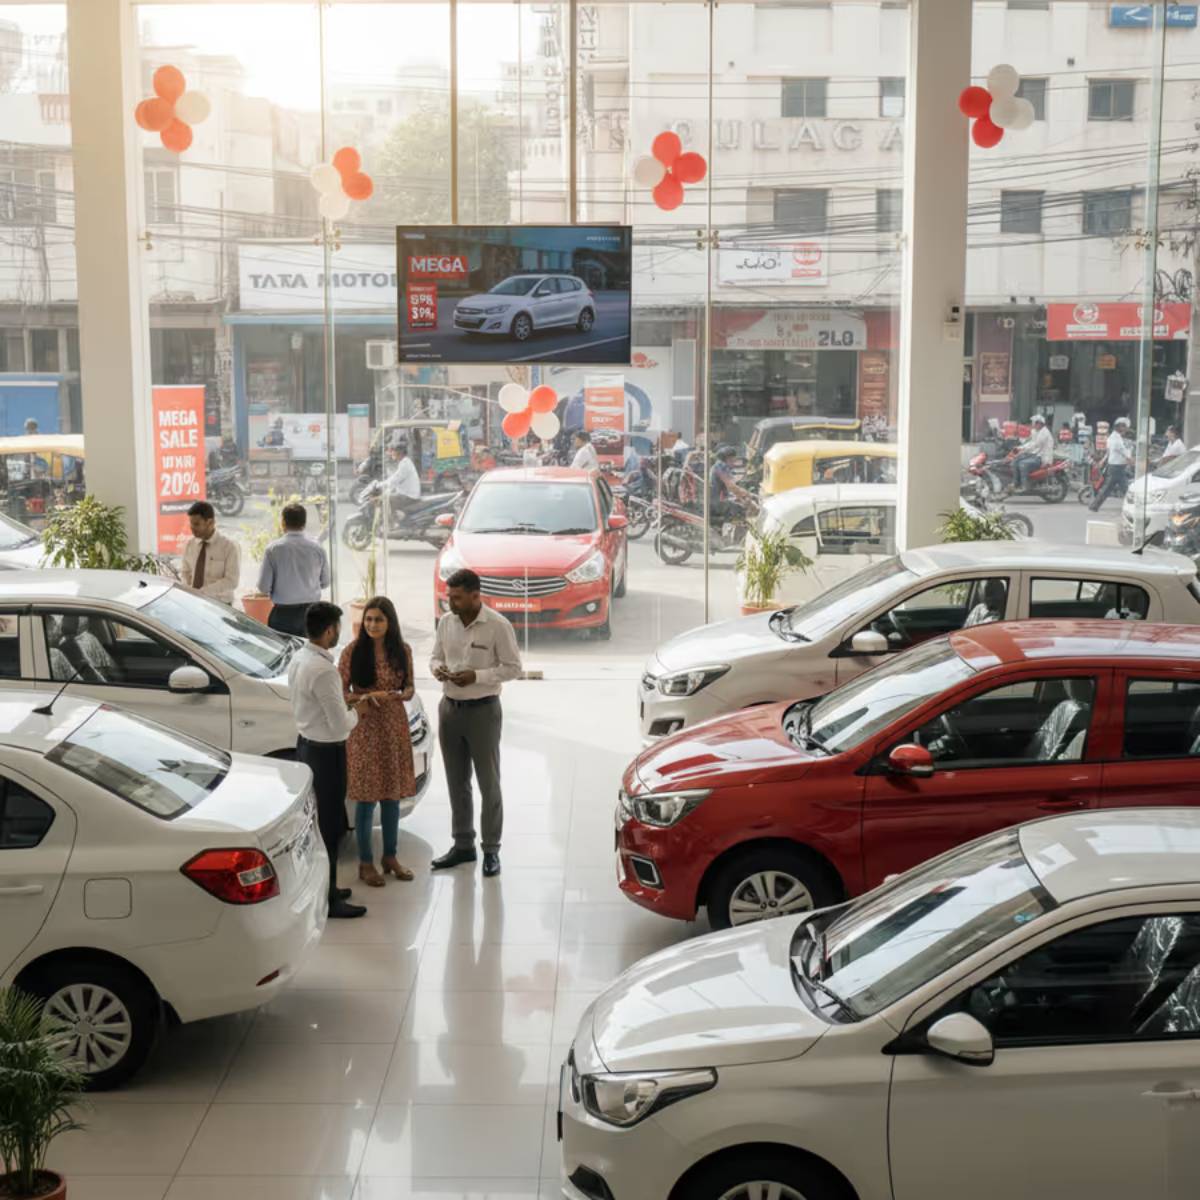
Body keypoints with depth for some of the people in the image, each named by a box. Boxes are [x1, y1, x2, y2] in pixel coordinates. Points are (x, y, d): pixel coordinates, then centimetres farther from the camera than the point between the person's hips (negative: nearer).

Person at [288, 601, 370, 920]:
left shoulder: (298, 659, 2)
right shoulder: (324, 670, -26)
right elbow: (341, 725, -23)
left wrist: (346, 703, 8)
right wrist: (357, 710, -4)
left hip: (306, 744, 9)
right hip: (326, 751, -9)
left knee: (315, 819, 19)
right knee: (329, 824, 1)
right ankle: (327, 900, 9)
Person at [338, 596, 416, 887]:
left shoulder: (402, 650, 1)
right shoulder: (353, 651, -8)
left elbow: (409, 688, 9)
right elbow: (340, 690, -4)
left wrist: (395, 695, -13)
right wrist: (361, 699, -21)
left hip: (395, 728, 4)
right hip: (364, 729, -3)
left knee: (392, 793, 11)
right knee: (366, 796, 0)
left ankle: (390, 857, 25)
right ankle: (365, 863, 11)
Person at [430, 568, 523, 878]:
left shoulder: (497, 625, -14)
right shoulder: (446, 622, 3)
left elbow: (513, 667, -11)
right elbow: (436, 656, 14)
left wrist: (476, 676, -21)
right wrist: (437, 668, -10)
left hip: (483, 711, -5)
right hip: (450, 709, 5)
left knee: (489, 783, 3)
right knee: (456, 782, 13)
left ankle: (491, 850, 10)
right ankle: (463, 844, 24)